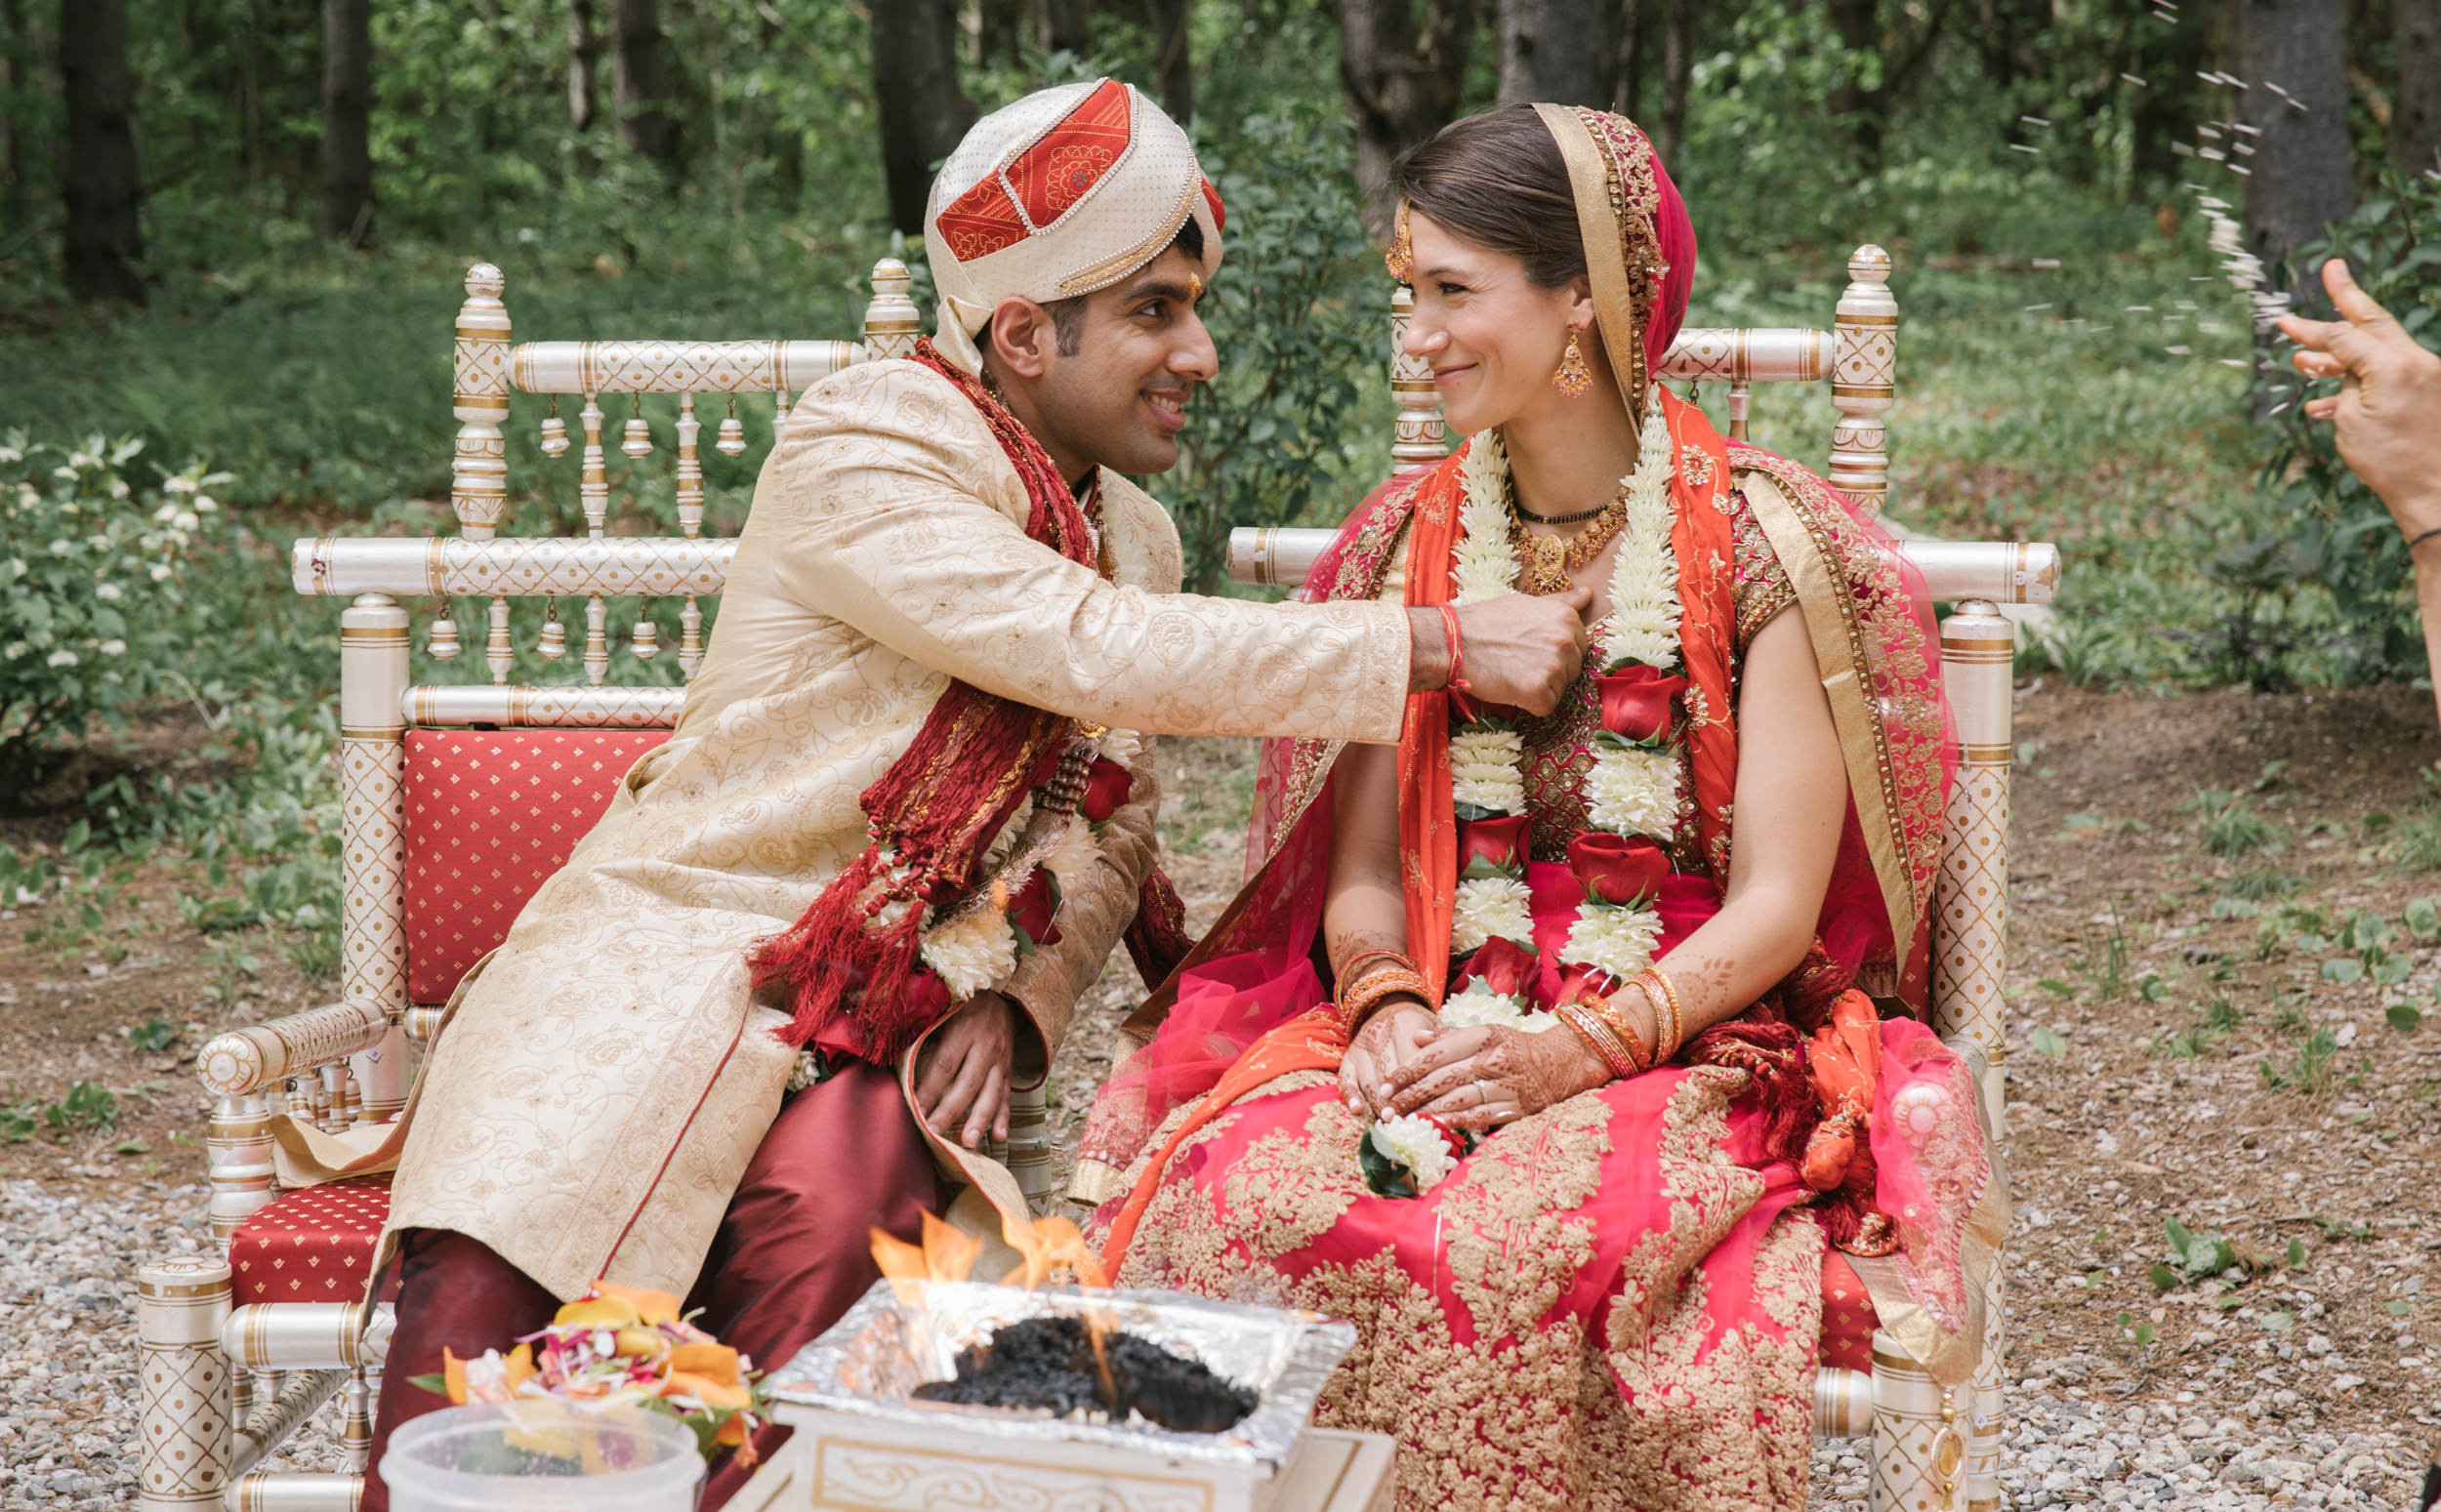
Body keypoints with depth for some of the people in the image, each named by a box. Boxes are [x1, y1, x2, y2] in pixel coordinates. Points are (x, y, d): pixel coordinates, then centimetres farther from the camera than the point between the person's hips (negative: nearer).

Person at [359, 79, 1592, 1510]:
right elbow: (1091, 652, -22)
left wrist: (1011, 999, -8)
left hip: (902, 1012, 5)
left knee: (828, 1231, -28)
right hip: (682, 945, -4)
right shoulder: (860, 452, -11)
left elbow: (1106, 827, 14)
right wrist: (1444, 644, -22)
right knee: (493, 1268, -28)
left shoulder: (1134, 539, 13)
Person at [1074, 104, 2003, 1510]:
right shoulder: (1410, 542, 11)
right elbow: (1364, 871, 9)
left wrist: (1573, 1050, -21)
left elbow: (1776, 901, -8)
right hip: (1443, 1034, 4)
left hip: (1695, 1049, -3)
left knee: (1503, 1234, -35)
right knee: (1239, 1194, -28)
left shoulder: (1759, 542, -4)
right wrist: (1388, 1009, -13)